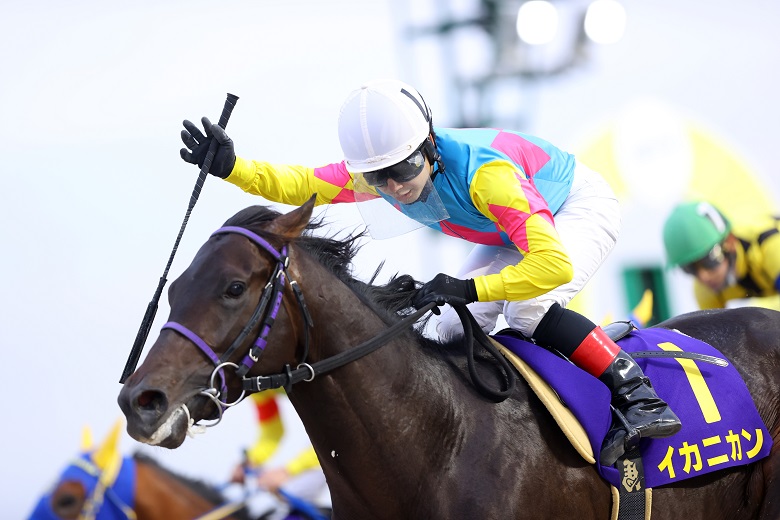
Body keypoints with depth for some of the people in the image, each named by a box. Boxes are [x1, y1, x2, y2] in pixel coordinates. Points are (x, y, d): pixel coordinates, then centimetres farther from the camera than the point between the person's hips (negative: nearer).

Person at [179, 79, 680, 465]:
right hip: (518, 229, 8)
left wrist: (470, 288, -48)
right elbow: (297, 183, -16)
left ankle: (640, 397, -26)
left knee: (528, 310, -30)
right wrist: (231, 166, -31)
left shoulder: (483, 174, -42)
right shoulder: (382, 170, -21)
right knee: (457, 332, -2)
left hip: (582, 207, -8)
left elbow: (554, 265, -47)